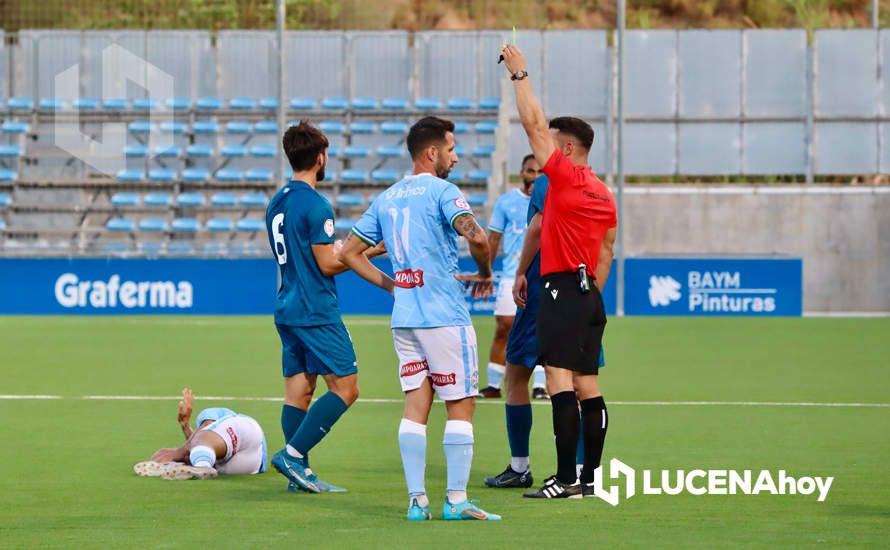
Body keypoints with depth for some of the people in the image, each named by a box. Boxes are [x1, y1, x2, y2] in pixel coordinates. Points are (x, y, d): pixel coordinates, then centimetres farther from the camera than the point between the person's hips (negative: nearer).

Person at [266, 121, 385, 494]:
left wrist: (339, 250, 26)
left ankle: (298, 473, 4)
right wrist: (371, 252, -3)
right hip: (316, 311, -9)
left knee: (297, 391, 7)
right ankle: (293, 453, -13)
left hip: (287, 309, 9)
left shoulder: (276, 203, 13)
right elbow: (328, 265, -14)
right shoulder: (315, 205, -14)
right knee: (345, 387, -6)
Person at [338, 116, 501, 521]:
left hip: (404, 318, 6)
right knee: (461, 406, 0)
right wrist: (485, 273, -6)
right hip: (445, 317, -6)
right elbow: (476, 236, -24)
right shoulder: (442, 191, -8)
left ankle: (417, 500, 3)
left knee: (415, 408, 6)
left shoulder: (387, 199, 13)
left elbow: (350, 253, 17)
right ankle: (456, 499, -2)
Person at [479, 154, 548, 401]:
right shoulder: (506, 201, 8)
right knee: (503, 328, -2)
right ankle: (493, 385, 5)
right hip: (512, 276, 0)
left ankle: (540, 385, 0)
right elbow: (493, 238, 12)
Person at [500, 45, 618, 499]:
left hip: (562, 289, -9)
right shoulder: (603, 194, 15)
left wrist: (520, 74, 1)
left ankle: (566, 479, -17)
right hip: (588, 294, 9)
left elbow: (533, 124, -8)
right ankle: (591, 476, 11)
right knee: (587, 384, 10)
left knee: (560, 379, -12)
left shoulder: (566, 177, -8)